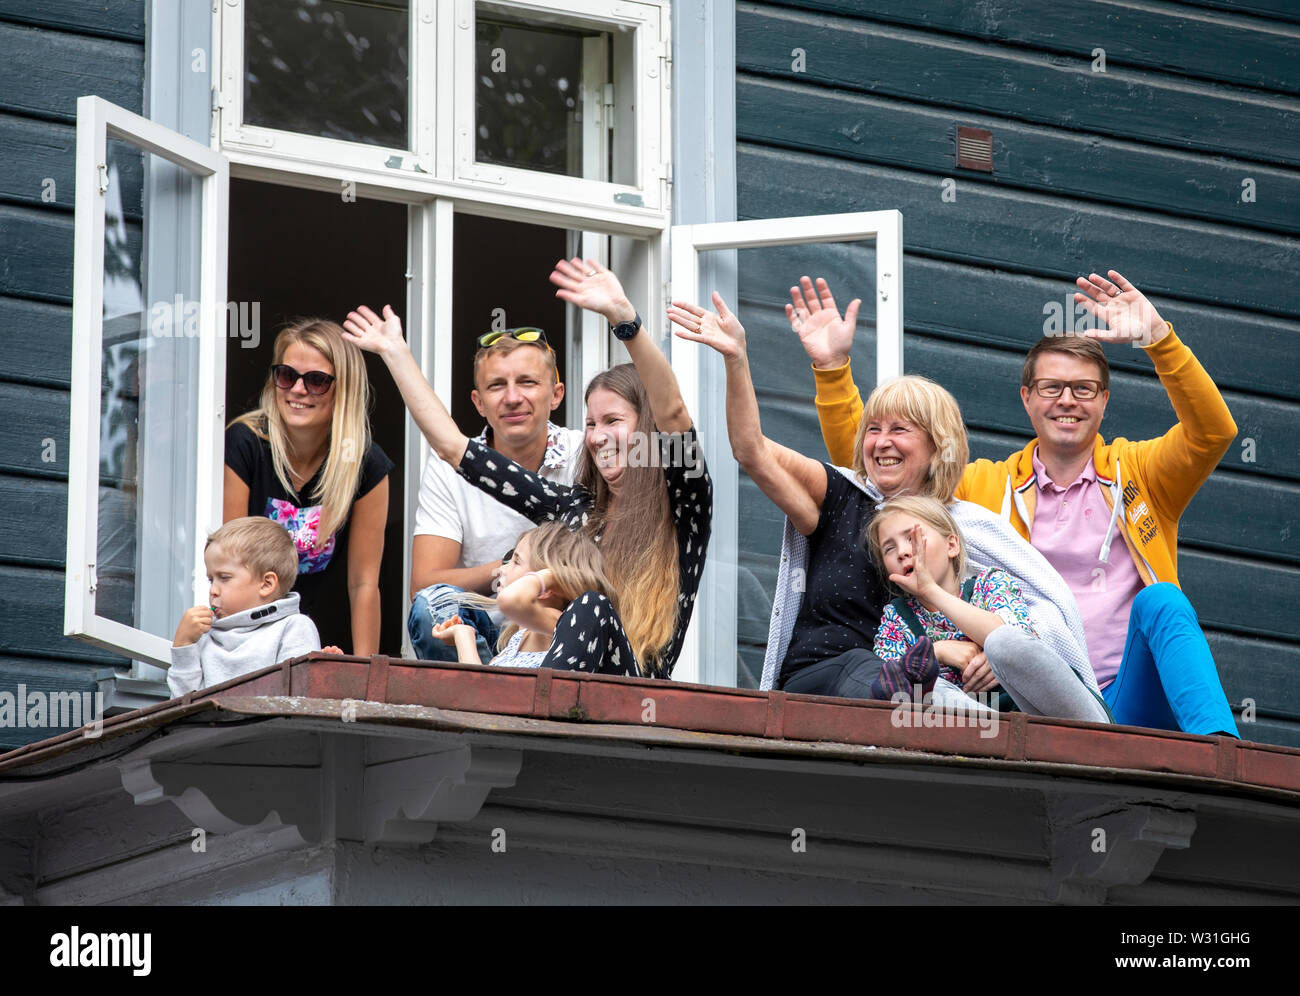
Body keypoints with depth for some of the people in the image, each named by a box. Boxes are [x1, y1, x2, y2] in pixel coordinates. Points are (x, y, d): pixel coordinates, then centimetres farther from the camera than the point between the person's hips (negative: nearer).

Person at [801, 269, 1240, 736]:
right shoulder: (987, 486, 19)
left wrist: (1158, 338, -15)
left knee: (1160, 600, -31)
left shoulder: (1137, 473, 15)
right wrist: (832, 368, 8)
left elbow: (1213, 432, -3)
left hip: (1132, 708, 0)